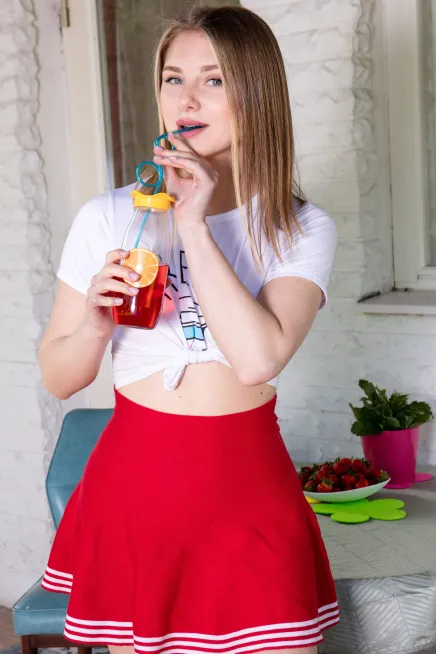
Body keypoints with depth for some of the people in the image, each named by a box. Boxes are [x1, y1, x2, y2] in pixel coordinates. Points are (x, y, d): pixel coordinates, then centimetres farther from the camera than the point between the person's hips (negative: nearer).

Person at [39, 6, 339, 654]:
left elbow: (259, 358, -20)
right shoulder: (106, 218, -1)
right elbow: (58, 379, 4)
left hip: (249, 485, 0)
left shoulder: (303, 229, -2)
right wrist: (95, 327, -17)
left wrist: (194, 225, -18)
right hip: (132, 483, 1)